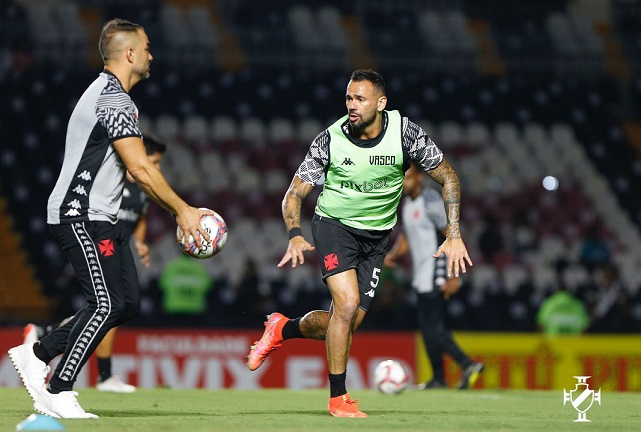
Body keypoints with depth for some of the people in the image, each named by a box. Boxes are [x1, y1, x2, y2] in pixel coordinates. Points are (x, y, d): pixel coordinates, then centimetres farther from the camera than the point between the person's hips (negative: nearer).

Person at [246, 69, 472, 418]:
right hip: (333, 224, -3)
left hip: (376, 237, 3)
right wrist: (295, 236, -29)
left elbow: (448, 178, -4)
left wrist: (454, 236, -12)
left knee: (347, 322, 0)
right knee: (347, 304, -23)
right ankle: (337, 398, -8)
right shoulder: (331, 140, -16)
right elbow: (295, 193, -10)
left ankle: (282, 329, 30)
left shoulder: (404, 132, -14)